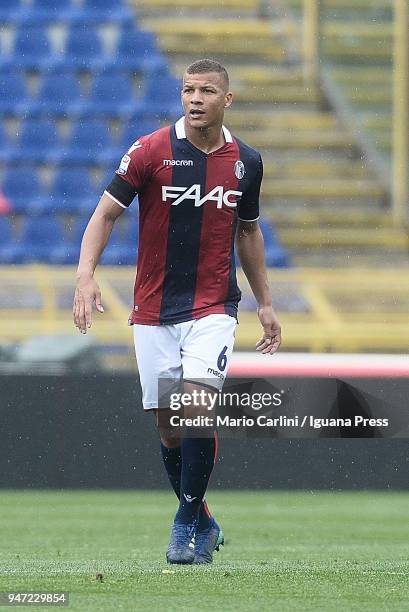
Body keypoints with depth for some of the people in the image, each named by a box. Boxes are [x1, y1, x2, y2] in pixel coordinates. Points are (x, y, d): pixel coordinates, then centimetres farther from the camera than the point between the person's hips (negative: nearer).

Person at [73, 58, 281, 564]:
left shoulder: (245, 161, 3)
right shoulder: (151, 151, -7)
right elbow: (106, 213, -6)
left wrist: (265, 305, 20)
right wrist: (86, 274, -21)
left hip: (212, 308, 0)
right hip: (153, 310, 0)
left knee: (197, 404, -19)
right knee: (167, 425, 3)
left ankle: (186, 523, -6)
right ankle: (203, 526, 23)